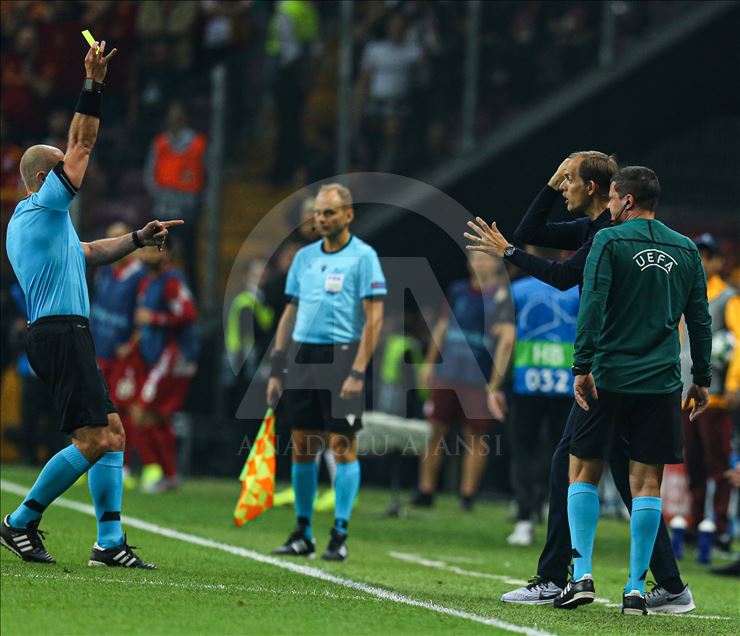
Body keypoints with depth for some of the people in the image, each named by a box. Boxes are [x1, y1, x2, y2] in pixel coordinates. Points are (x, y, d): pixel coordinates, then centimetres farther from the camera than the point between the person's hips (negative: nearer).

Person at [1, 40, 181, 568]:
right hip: (62, 333, -11)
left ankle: (110, 542, 2)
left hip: (63, 336, 11)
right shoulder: (44, 206, -4)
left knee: (113, 434, 7)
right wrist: (93, 86, -10)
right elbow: (82, 144, -10)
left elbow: (87, 253, 35)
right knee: (93, 440, -14)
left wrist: (138, 239, 27)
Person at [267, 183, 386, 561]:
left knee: (342, 445, -5)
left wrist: (357, 372, -16)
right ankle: (303, 533, 13)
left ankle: (340, 535, -2)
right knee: (302, 447, 6)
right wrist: (276, 370, 12)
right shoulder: (304, 256, 14)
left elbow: (374, 318, -8)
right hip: (303, 356, 6)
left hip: (341, 355, -6)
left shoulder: (363, 257, -4)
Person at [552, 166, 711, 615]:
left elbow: (592, 307, -12)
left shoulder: (610, 242, -4)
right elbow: (700, 319, 11)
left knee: (583, 472, 8)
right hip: (662, 383, 3)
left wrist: (583, 367, -12)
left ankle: (582, 574, -3)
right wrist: (702, 379, 15)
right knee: (647, 482, 4)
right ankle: (637, 589, 0)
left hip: (609, 377, -3)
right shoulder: (686, 250, 9)